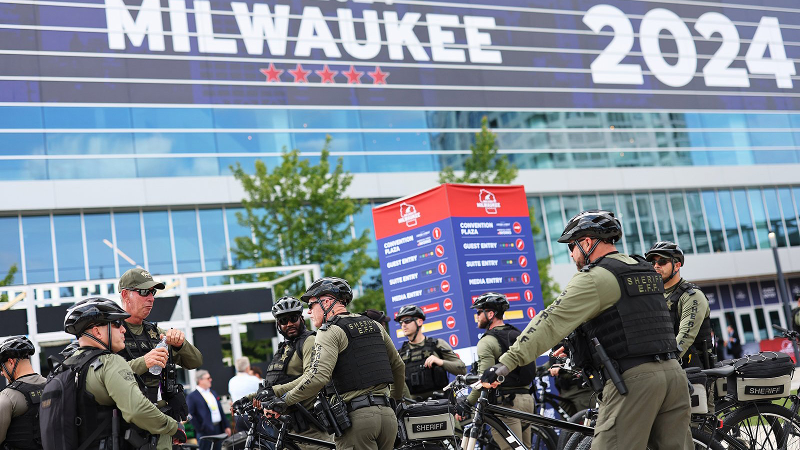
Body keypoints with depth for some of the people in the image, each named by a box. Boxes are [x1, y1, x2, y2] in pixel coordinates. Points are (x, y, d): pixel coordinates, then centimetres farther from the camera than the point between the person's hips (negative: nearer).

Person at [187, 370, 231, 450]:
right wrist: (200, 428, -13)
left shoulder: (213, 393, 18)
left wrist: (226, 426, 14)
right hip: (206, 432, -7)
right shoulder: (192, 397, -6)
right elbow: (190, 415, -12)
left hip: (218, 429, 7)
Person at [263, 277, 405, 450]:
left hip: (356, 417, -7)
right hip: (388, 414, 7)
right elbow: (398, 366, 25)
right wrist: (398, 397, 40)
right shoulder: (374, 325, 16)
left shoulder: (330, 331, -5)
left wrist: (286, 399, -9)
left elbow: (318, 377, -19)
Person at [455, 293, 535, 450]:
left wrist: (467, 403, -13)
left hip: (505, 402, -8)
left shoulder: (487, 341, -10)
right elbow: (533, 369, 19)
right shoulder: (519, 335, 14)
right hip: (526, 398, 8)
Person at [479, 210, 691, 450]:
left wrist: (507, 362, -16)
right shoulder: (647, 271, 19)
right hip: (673, 371, 8)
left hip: (633, 378, -8)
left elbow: (551, 321, -14)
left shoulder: (594, 278, -7)